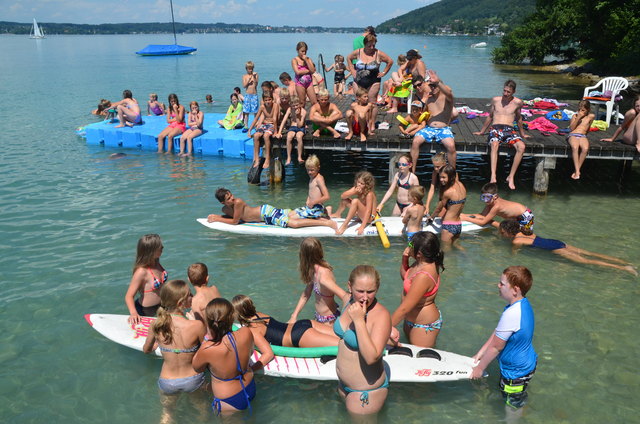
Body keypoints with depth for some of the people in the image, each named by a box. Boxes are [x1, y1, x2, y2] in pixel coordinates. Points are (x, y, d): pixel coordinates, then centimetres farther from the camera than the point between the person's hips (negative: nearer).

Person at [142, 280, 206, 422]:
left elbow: (146, 350, 2)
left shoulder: (156, 325, -19)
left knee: (166, 412, 34)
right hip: (193, 380, -2)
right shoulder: (197, 325, -29)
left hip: (167, 383, 2)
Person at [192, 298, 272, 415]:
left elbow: (197, 368, -11)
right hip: (250, 389, 4)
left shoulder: (207, 349, -35)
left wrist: (205, 341, -9)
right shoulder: (246, 333, -24)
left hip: (229, 403, -4)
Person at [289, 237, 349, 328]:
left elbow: (346, 297, -37)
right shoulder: (314, 270, -4)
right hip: (319, 317, 8)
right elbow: (306, 294, 6)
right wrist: (294, 316, 4)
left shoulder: (323, 276, -32)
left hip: (328, 321, -8)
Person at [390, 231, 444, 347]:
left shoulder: (424, 276, -35)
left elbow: (404, 308, -30)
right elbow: (404, 276, 11)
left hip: (424, 326, -9)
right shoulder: (423, 262, -9)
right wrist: (404, 259, -8)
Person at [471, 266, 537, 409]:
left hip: (516, 373, -8)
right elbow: (497, 333, 2)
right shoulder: (523, 304, -7)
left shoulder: (511, 314, -36)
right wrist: (480, 353, 7)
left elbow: (495, 347, -24)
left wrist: (480, 368, -10)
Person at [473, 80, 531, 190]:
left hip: (510, 130, 1)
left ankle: (511, 177, -24)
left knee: (521, 147, -31)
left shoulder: (517, 102, 12)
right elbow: (489, 117, 26)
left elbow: (518, 118, 26)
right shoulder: (495, 100, 14)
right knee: (494, 145, -38)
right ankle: (493, 177, -50)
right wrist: (482, 132, 30)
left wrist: (522, 134, 34)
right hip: (495, 128, -1)